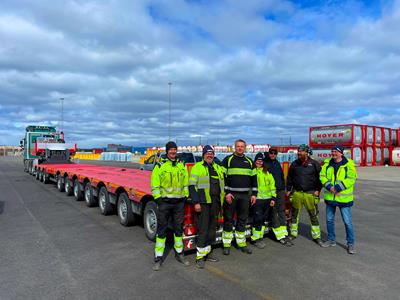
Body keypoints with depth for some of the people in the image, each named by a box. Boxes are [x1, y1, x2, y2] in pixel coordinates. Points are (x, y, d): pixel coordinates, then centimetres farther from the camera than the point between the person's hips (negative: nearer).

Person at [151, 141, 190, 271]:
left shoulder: (182, 165, 10)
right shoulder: (160, 166, -2)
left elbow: (186, 183, 14)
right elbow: (154, 184, -5)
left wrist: (185, 196, 8)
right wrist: (158, 198, -10)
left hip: (179, 202, 4)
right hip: (164, 202, -3)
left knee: (178, 229, 13)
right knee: (161, 230, 2)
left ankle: (179, 254, 28)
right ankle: (158, 258, 12)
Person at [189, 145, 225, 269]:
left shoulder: (218, 168, 18)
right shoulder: (197, 167, -1)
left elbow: (223, 184, 23)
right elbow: (192, 185, -7)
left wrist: (222, 200, 15)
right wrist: (196, 202, -15)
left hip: (215, 202, 6)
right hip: (203, 202, -6)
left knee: (212, 228, 12)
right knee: (203, 229, -6)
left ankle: (207, 252, 24)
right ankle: (200, 256, 3)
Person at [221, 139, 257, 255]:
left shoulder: (249, 161, 12)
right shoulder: (228, 159, 0)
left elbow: (254, 178, 14)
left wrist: (254, 194, 7)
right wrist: (226, 193, -12)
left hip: (245, 196, 4)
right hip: (230, 195, -4)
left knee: (242, 219, 11)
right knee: (228, 219, 3)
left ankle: (241, 243, 23)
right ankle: (226, 244, 13)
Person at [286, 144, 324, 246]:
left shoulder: (314, 164, 0)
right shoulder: (294, 164, 7)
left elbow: (320, 177, 3)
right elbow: (289, 178, 13)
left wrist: (318, 190, -3)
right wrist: (289, 190, 10)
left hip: (310, 194, -2)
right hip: (296, 193, 2)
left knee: (313, 215, 4)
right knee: (294, 214, 10)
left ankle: (316, 236, 17)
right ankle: (293, 233, 23)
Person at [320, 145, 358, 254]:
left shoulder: (349, 164, -9)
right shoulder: (327, 163, 4)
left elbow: (351, 178, -17)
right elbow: (322, 176, -1)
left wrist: (338, 187, -24)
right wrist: (329, 186, -17)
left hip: (343, 198, -4)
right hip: (330, 196, 5)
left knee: (347, 221, 2)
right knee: (329, 220, 15)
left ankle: (350, 243, 18)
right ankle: (331, 240, 31)